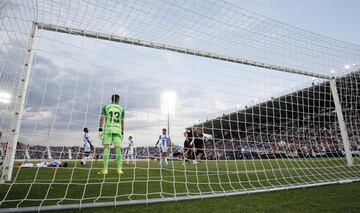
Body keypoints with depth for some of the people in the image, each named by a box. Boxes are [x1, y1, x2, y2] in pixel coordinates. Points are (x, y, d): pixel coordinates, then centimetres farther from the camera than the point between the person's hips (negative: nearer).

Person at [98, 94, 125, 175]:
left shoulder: (106, 107, 8)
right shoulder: (121, 109, 11)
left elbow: (102, 118, -3)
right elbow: (122, 122, 11)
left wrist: (100, 130, -4)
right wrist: (122, 133, 15)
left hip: (108, 129, -1)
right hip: (117, 130, 1)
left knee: (106, 148, -1)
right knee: (118, 149, 2)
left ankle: (105, 169, -4)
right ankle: (119, 169, 1)